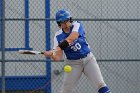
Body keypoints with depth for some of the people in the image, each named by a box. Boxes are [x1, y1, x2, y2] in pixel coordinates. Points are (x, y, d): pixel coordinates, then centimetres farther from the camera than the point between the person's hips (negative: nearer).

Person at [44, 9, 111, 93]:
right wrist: (51, 54, -35)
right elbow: (58, 57, -12)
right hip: (73, 63, 1)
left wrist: (59, 47, -46)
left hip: (88, 59, -1)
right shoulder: (58, 36, -5)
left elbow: (70, 39, -31)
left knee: (100, 83, -12)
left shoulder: (77, 25, -10)